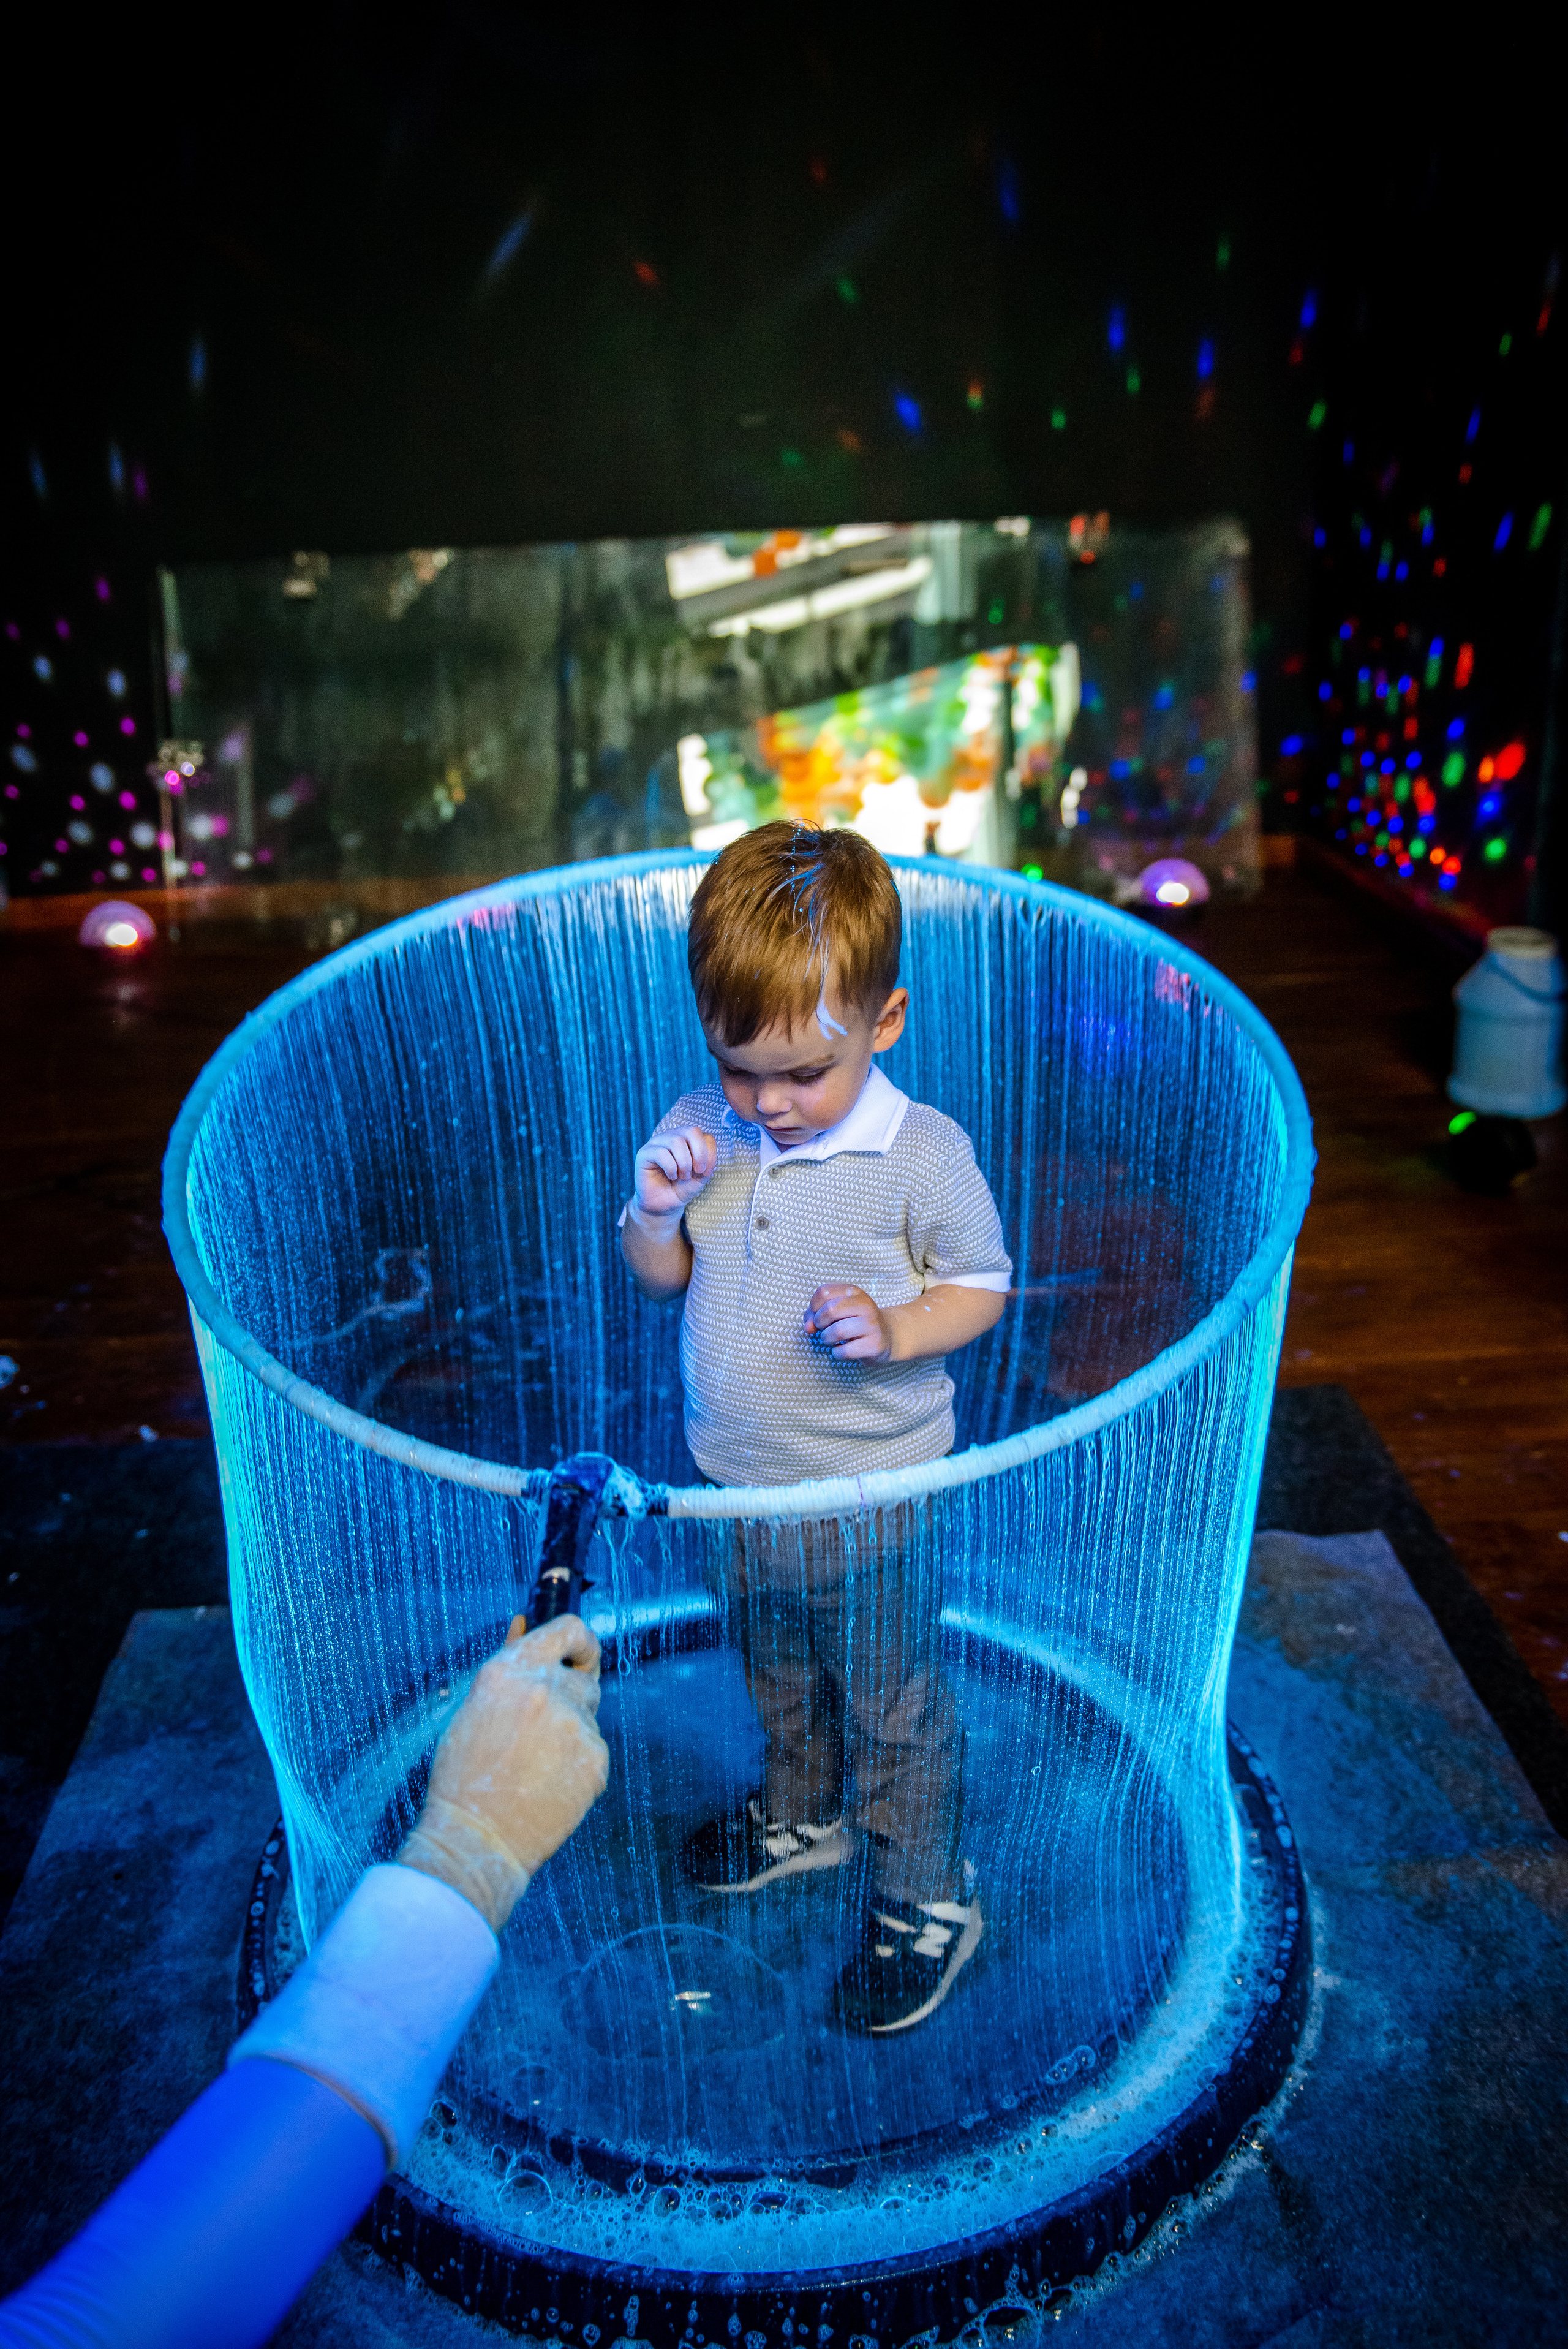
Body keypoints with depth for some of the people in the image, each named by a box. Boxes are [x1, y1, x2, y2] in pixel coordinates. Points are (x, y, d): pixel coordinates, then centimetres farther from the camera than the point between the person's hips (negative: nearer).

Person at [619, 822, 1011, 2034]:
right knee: (777, 1677, 29)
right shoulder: (700, 1131, -8)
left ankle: (929, 1900, 37)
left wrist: (893, 1329, -28)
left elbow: (983, 1284, -9)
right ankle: (805, 1814, 56)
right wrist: (655, 1212, -20)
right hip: (737, 1485, 5)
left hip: (871, 1497, -5)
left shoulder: (924, 1154, -21)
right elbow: (661, 1278, 2)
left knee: (893, 1707, 14)